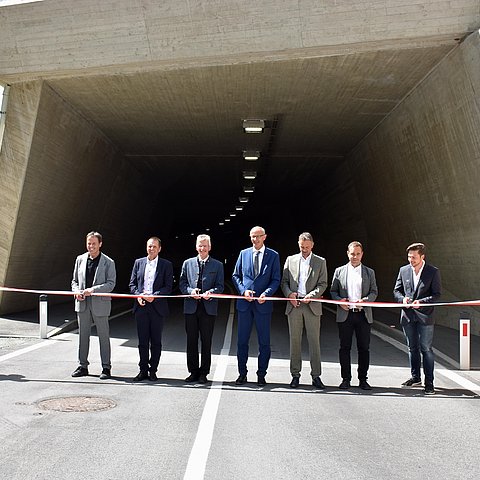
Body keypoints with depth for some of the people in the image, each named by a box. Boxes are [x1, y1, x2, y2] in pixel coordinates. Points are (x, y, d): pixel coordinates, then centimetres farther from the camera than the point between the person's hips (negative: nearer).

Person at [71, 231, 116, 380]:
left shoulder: (108, 262, -3)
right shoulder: (80, 259, 10)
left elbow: (111, 284, -8)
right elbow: (75, 280, 15)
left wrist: (93, 290, -19)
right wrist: (76, 291, -6)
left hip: (100, 303, -4)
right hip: (82, 303, 4)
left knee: (103, 336, 3)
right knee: (83, 335, 10)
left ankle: (106, 368, 11)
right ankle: (83, 366, 21)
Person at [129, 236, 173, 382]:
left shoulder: (166, 265, 2)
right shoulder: (138, 262, 11)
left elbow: (168, 287, -2)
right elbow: (132, 284, 11)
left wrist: (155, 296, -16)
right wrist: (138, 295, -7)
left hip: (157, 307, -2)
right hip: (141, 306, 2)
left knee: (156, 341, 4)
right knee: (142, 341, 5)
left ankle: (153, 371, 14)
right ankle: (143, 370, 14)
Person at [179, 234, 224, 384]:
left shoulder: (217, 265, 7)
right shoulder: (187, 263, 11)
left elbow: (220, 286, 3)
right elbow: (182, 283, 8)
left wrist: (210, 292, -17)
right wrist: (190, 291, -11)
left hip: (208, 308, -1)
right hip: (191, 308, 2)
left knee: (206, 342, 3)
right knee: (191, 341, 6)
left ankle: (203, 373, 13)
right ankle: (193, 372, 17)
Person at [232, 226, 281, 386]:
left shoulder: (273, 256, 2)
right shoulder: (244, 254, 9)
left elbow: (276, 280, 0)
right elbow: (236, 276, 10)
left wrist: (266, 294, -16)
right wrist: (243, 290, -7)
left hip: (263, 303, -2)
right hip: (245, 302, 2)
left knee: (264, 342, 4)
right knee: (242, 341, 7)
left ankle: (261, 375, 16)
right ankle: (242, 374, 18)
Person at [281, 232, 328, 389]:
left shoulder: (320, 262, 8)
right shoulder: (290, 260, 12)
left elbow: (323, 284, 3)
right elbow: (284, 281, 11)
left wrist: (311, 295, -13)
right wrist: (289, 293, -8)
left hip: (312, 305, -1)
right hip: (294, 305, 1)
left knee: (314, 341, -1)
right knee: (295, 341, 5)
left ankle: (316, 376, 6)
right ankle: (295, 375, 13)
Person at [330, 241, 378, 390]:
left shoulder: (369, 272, 11)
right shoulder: (339, 271, 10)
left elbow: (374, 292, 7)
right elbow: (333, 291, 10)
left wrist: (365, 300, -13)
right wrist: (339, 300, -9)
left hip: (363, 315, 0)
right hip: (345, 315, 0)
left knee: (364, 348, 3)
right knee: (345, 348, 3)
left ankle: (363, 379, 14)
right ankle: (346, 379, 13)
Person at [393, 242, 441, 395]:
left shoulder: (433, 272, -5)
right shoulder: (403, 270, 6)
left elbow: (437, 294, -5)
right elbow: (396, 291, 12)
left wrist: (421, 301, -19)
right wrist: (402, 299, -10)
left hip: (424, 316, -4)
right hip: (408, 316, 4)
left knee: (426, 349, -1)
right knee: (412, 348, 14)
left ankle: (429, 382, 7)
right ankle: (415, 378, 27)